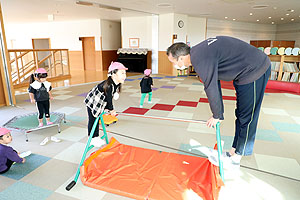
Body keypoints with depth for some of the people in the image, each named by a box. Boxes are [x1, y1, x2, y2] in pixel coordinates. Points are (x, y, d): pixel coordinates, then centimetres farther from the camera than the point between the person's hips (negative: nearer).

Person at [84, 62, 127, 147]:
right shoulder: (108, 85, -36)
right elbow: (109, 99, -24)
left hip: (99, 103, 8)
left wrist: (106, 108, 0)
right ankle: (92, 140, 19)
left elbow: (109, 97, -2)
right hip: (92, 102, -8)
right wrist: (112, 110, -10)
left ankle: (96, 137, 31)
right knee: (92, 120, 3)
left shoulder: (117, 84, -9)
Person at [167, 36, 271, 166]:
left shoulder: (200, 59, -26)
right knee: (240, 115, 15)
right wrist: (219, 114, 13)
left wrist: (216, 116, -5)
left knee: (247, 118, 0)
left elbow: (211, 89, -22)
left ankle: (236, 159, 14)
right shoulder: (198, 53, 6)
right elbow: (214, 84, 10)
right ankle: (233, 152, 29)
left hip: (255, 71, -10)